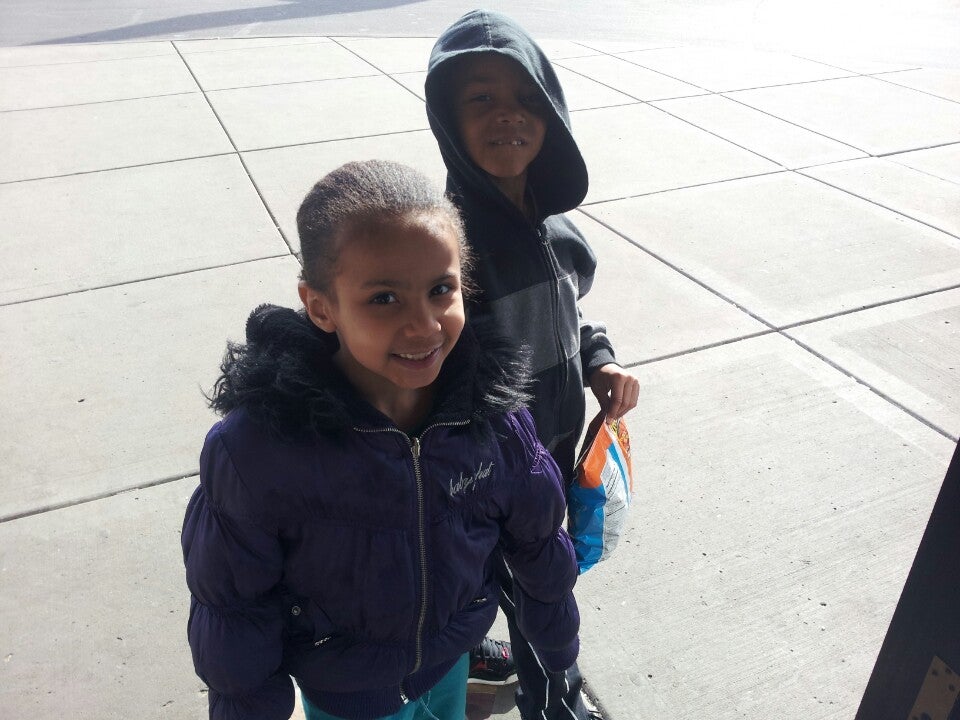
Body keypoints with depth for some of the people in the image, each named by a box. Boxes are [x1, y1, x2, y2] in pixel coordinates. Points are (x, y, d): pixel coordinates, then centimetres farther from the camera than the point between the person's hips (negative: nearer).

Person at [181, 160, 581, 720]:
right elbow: (232, 605, -16)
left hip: (454, 662, 3)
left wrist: (559, 640, 7)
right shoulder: (258, 447, -32)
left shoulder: (494, 406, -22)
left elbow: (537, 541, -5)